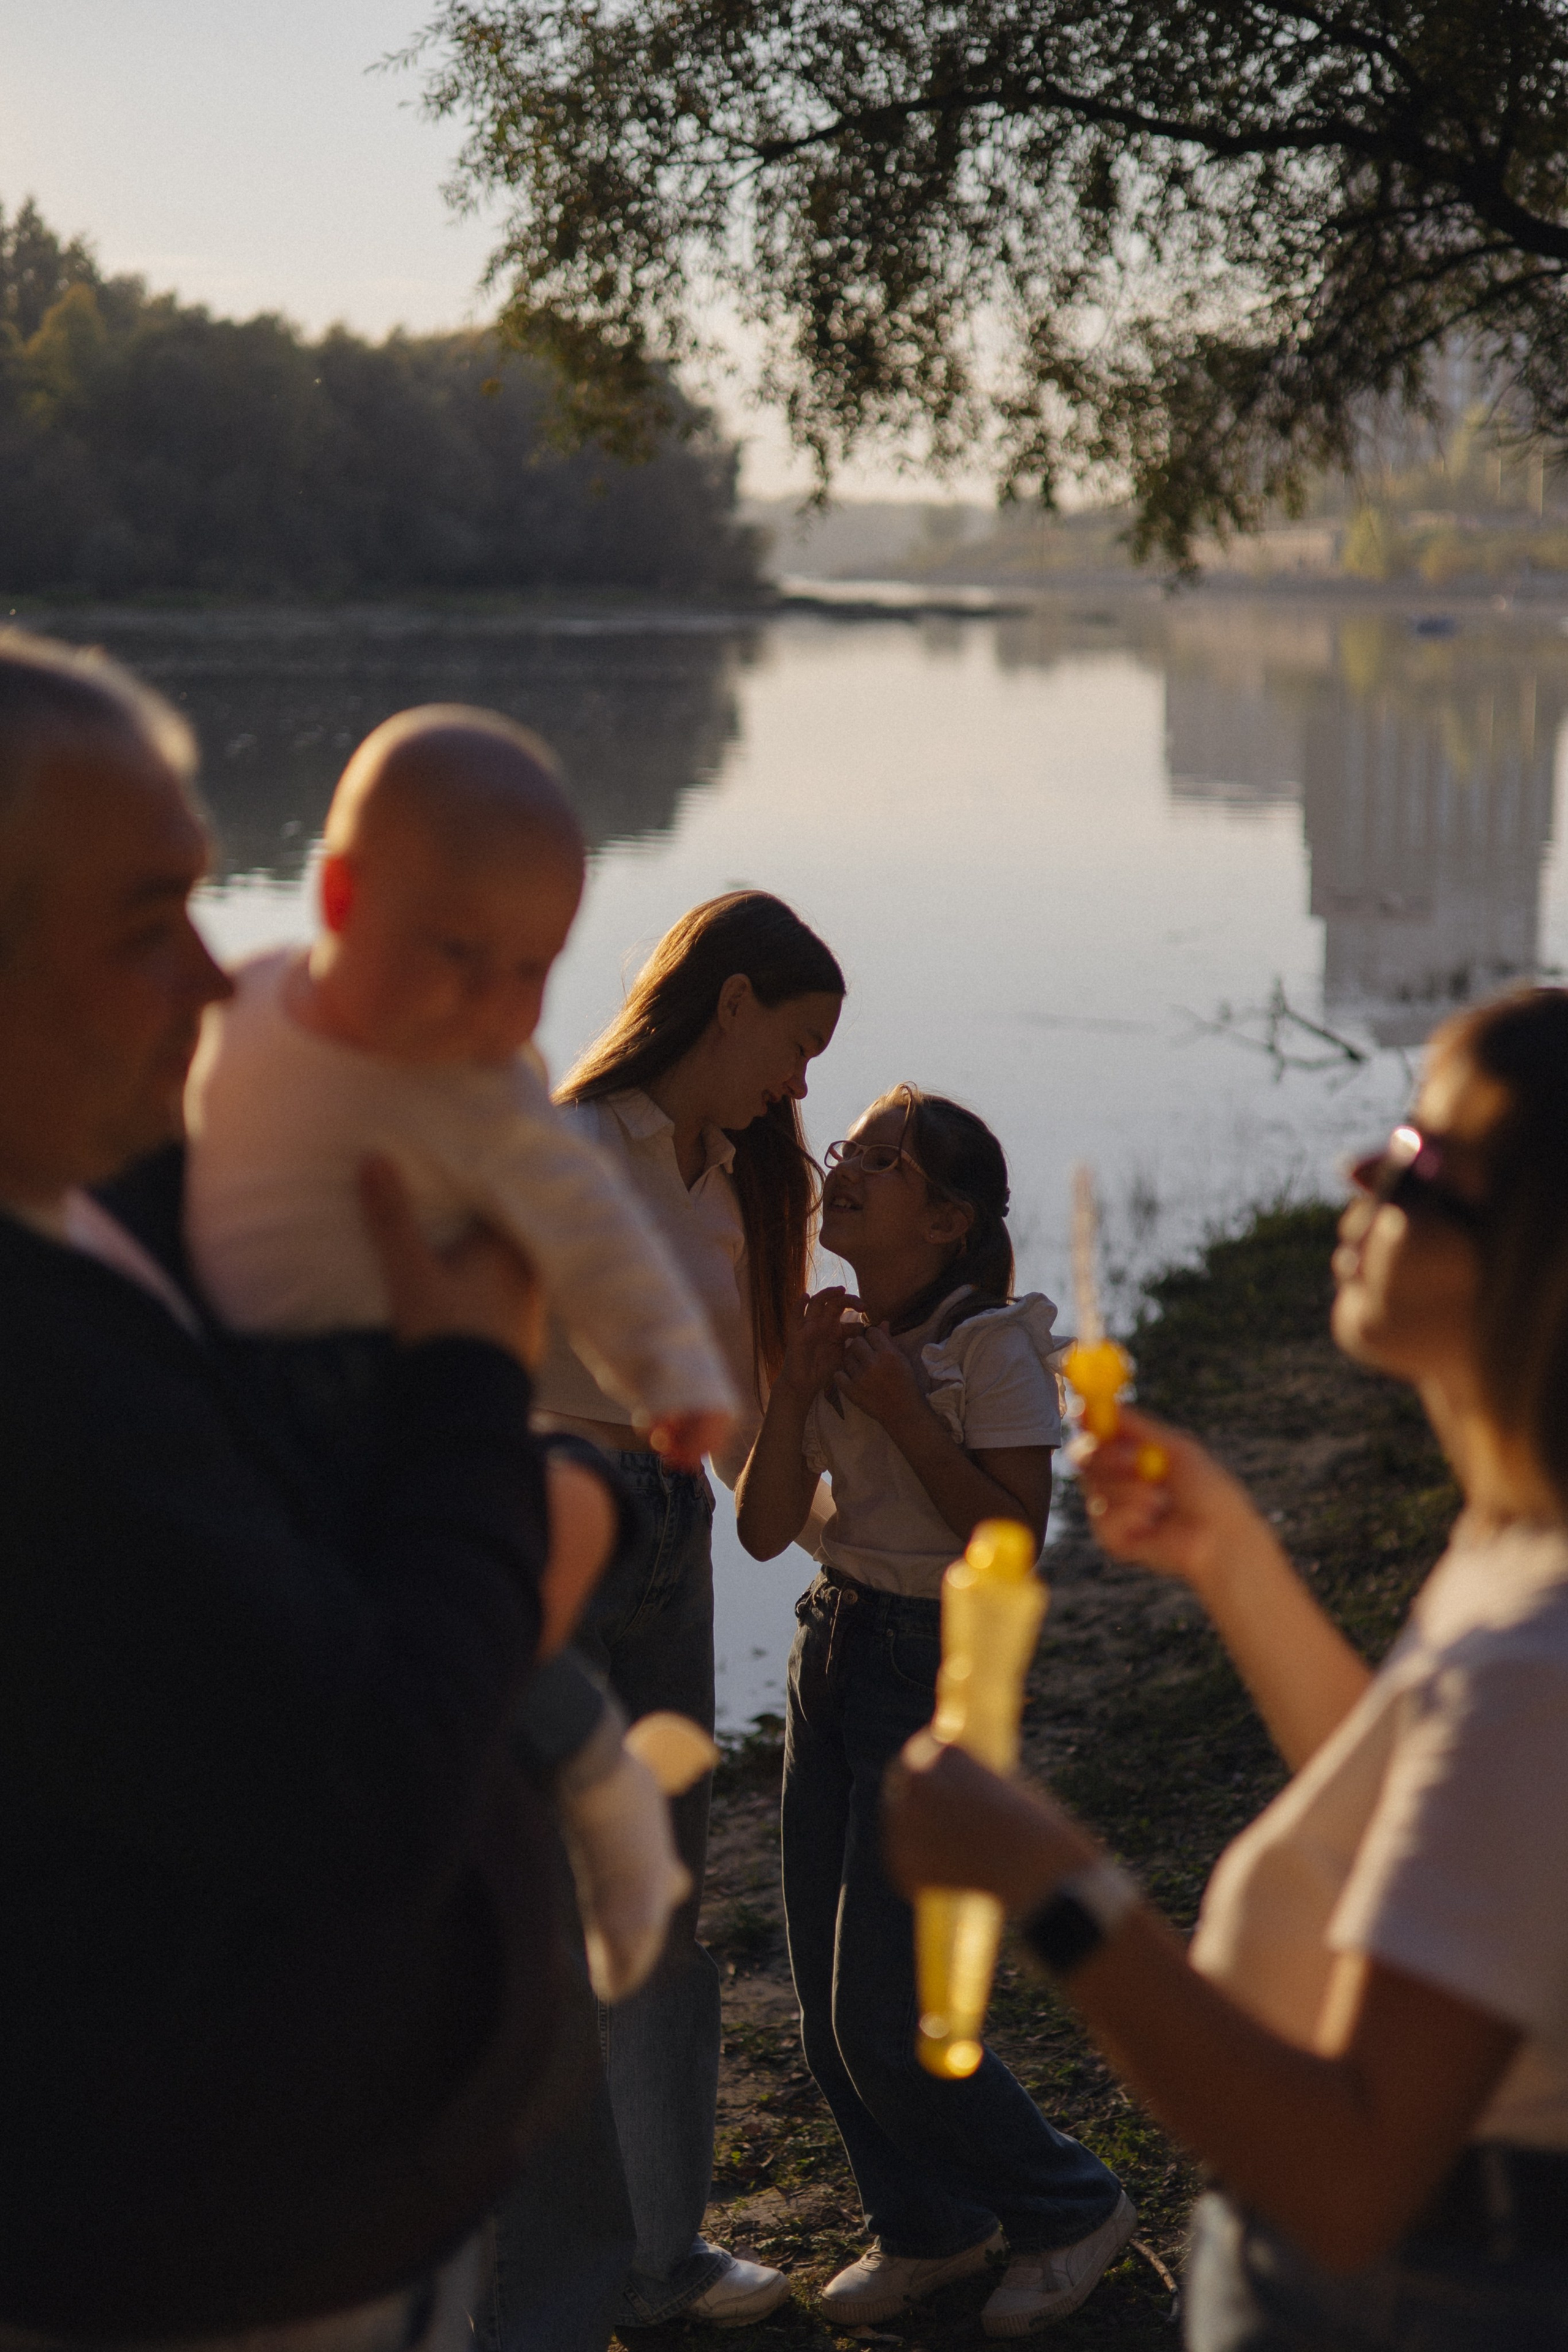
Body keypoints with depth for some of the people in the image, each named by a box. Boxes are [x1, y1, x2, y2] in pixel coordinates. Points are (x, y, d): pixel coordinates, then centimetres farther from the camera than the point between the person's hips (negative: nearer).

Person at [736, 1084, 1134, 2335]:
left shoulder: (992, 1344, -14)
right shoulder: (836, 1333, 5)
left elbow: (1014, 1539, -17)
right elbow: (766, 1529, 2)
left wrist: (899, 1408, -21)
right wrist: (794, 1392, -12)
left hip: (939, 1667, -7)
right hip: (834, 1648, 7)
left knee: (883, 2010, -4)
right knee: (826, 1992, 11)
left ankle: (1071, 2207, 18)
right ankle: (930, 2227, 32)